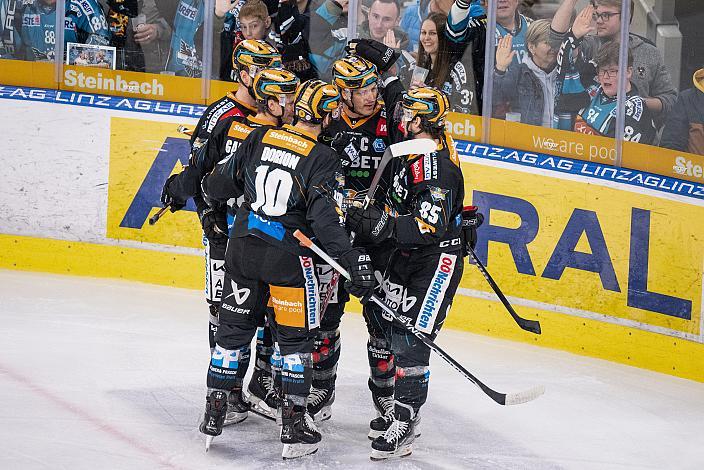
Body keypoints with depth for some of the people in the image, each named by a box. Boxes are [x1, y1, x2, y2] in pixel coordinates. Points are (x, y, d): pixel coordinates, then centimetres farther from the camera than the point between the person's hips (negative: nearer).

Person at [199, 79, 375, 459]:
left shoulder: (260, 138, 2)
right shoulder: (324, 159, -11)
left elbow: (224, 181, 11)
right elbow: (326, 218, -19)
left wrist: (200, 190, 33)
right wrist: (354, 260, -19)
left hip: (243, 245, 4)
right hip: (287, 256, -4)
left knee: (233, 328, 15)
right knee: (295, 338, 7)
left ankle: (213, 414, 21)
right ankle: (294, 427, 7)